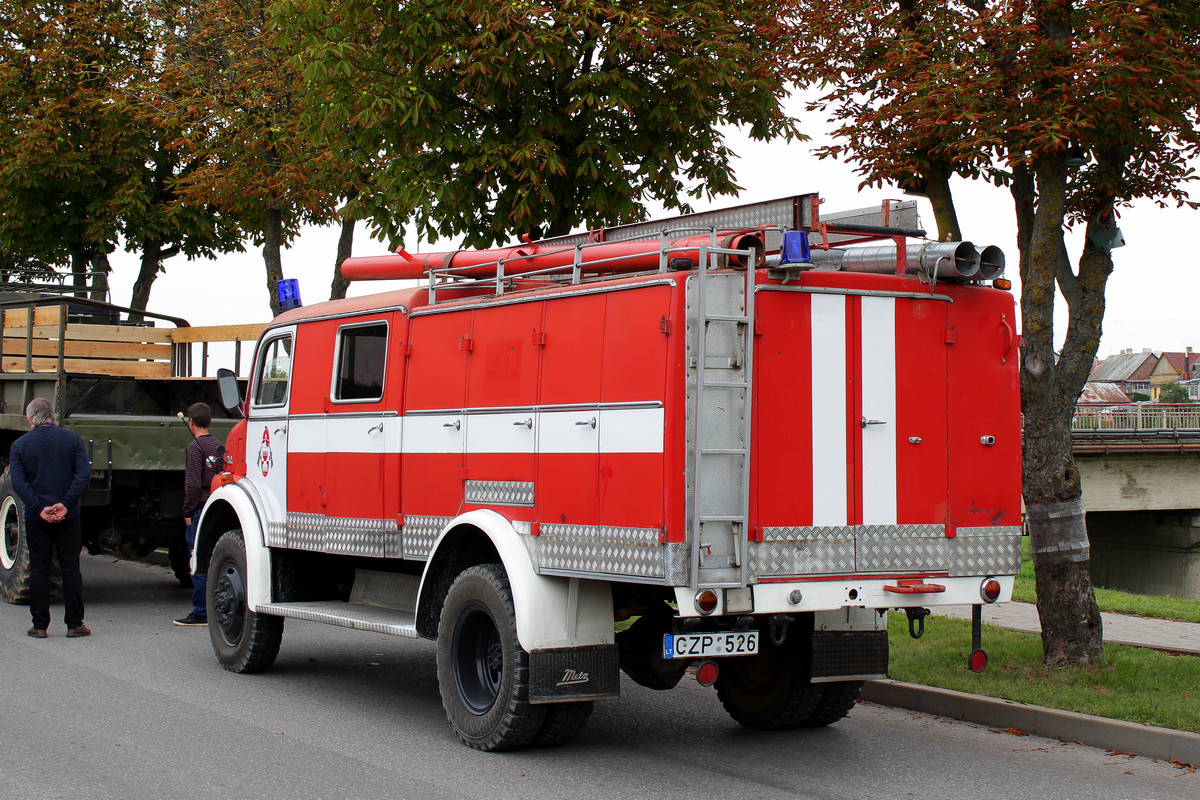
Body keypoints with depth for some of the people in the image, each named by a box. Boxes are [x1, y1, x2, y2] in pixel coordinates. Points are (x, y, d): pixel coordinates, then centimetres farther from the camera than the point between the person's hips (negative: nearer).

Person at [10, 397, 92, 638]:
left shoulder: (20, 445, 1)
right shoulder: (72, 438, 1)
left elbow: (18, 482, -9)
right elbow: (84, 474, -9)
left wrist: (39, 508, -13)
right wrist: (66, 504, -12)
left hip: (36, 519, 0)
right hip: (68, 518, 0)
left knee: (38, 569, 7)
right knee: (71, 568, 5)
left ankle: (40, 625, 8)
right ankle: (74, 624, 6)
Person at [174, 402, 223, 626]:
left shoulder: (194, 447, -11)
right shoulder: (219, 445, 12)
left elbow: (193, 485, -18)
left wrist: (187, 511, -9)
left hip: (200, 508, -8)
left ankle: (200, 613, -2)